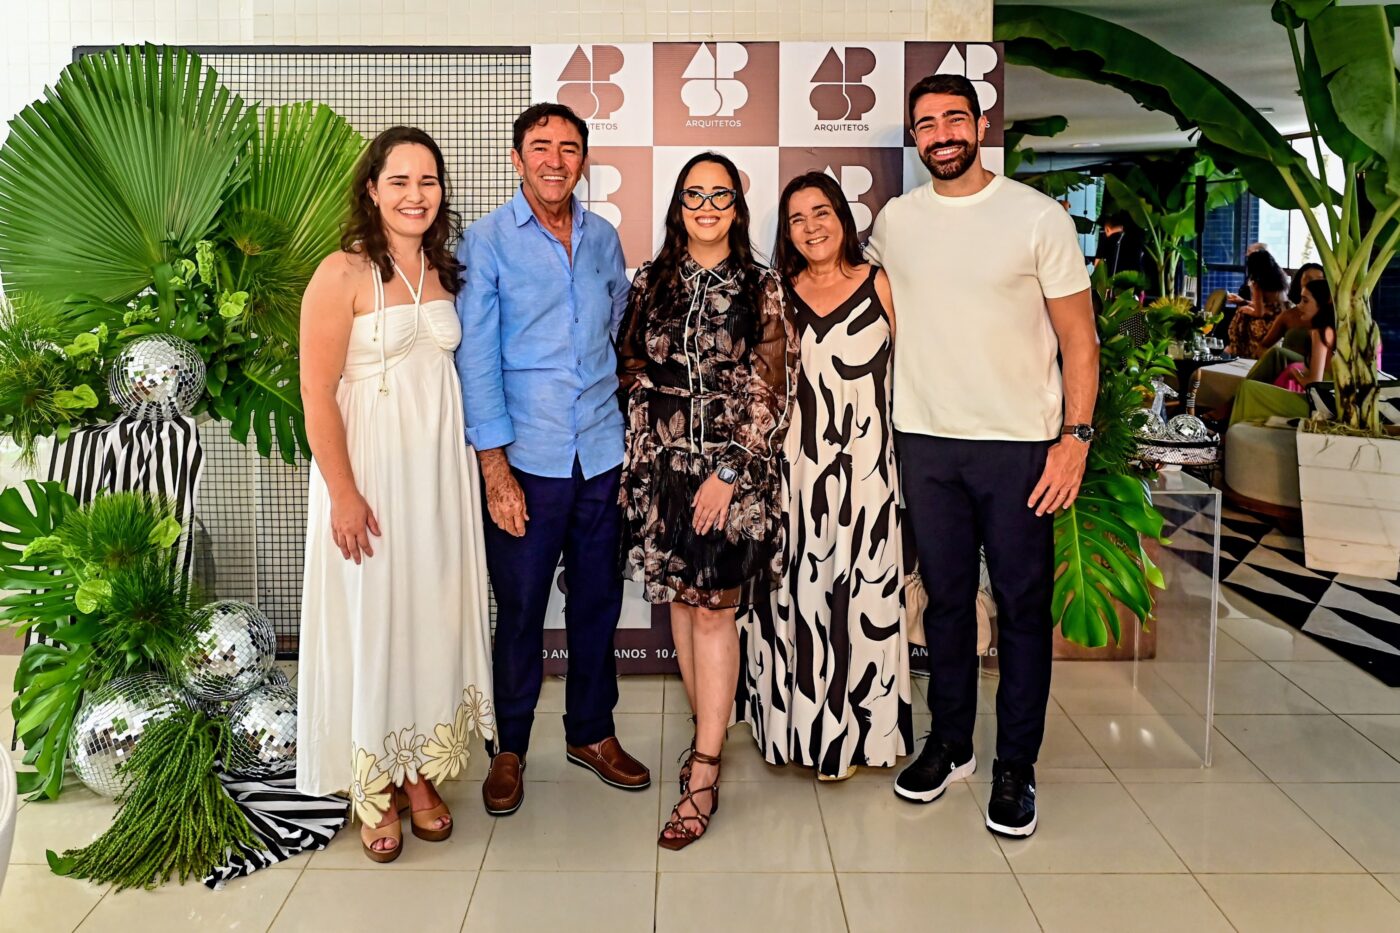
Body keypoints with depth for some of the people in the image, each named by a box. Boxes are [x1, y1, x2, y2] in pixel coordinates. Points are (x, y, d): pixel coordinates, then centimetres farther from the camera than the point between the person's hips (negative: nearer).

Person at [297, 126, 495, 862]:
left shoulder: (442, 272, 8)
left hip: (440, 470, 6)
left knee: (434, 618, 11)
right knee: (371, 624, 3)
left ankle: (421, 773, 26)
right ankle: (374, 790, 19)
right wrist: (344, 495, -17)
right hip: (369, 472, -5)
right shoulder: (343, 274, -10)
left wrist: (472, 468, 8)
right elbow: (317, 394, -13)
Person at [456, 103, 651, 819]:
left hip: (601, 456, 4)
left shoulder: (603, 238, 10)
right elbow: (476, 356, -6)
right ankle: (509, 748, 24)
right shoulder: (486, 242, -3)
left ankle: (591, 732, 31)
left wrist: (634, 442, 12)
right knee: (520, 609, 6)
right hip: (526, 461, -4)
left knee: (597, 601, 13)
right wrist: (495, 467, -11)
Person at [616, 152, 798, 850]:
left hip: (732, 469, -3)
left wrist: (730, 471, -12)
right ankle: (708, 735, 26)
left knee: (713, 607, -5)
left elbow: (771, 388, -5)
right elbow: (629, 367, 11)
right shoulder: (650, 282, 8)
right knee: (681, 598, 9)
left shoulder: (761, 288, -1)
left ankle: (703, 778, -1)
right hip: (661, 465, 4)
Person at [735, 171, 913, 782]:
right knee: (798, 588, 6)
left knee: (860, 588, 4)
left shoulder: (879, 287, 3)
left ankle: (855, 729, 19)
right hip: (794, 463, 2)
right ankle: (800, 723, 21)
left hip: (863, 464, -1)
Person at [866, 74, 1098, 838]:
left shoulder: (1036, 217, -4)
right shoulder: (894, 222, 6)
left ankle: (1015, 767, 17)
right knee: (945, 598, 13)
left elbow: (1079, 338, -3)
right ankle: (949, 745, 28)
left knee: (1023, 607, 4)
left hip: (1019, 444, -3)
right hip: (925, 440, 3)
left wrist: (1076, 435, -12)